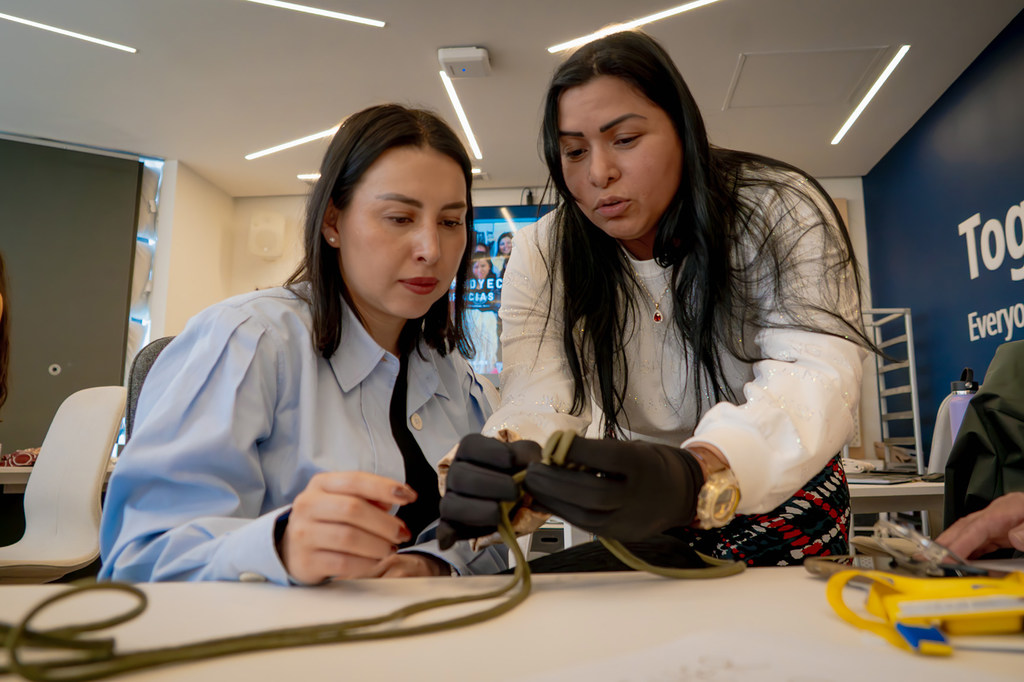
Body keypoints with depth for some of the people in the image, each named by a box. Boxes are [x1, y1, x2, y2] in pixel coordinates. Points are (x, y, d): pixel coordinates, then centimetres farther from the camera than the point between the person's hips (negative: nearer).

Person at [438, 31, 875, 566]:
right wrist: (502, 476, -46)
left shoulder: (782, 212, -16)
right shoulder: (541, 255, -11)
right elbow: (540, 399, -22)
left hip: (784, 505, -2)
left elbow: (814, 379, -29)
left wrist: (696, 475, -49)